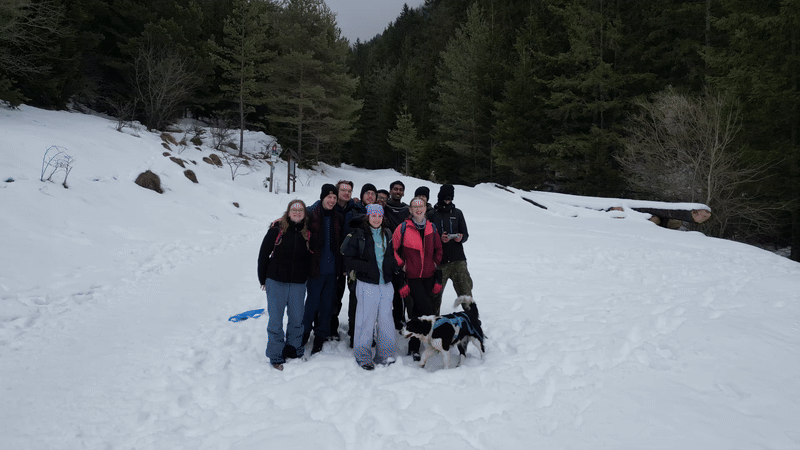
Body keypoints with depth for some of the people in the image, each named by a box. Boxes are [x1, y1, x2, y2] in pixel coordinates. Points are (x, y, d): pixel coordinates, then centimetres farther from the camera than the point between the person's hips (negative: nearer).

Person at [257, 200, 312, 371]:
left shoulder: (307, 232, 3)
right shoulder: (277, 229, -4)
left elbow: (310, 257, 12)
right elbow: (264, 253, 0)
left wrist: (307, 278, 7)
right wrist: (263, 278, 0)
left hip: (298, 283, 2)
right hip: (276, 281, -2)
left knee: (297, 317, 9)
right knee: (276, 318, 2)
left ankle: (294, 349, 27)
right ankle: (276, 355, 14)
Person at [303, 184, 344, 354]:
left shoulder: (338, 218, 8)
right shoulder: (311, 214, -6)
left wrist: (342, 266, 9)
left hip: (332, 269, 4)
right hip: (316, 268, -4)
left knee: (327, 305, 9)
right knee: (312, 302, 2)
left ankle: (320, 337, 23)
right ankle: (304, 333, 23)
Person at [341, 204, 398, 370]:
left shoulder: (387, 234, 13)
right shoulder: (358, 235, -3)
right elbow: (348, 261, -8)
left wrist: (393, 265, 1)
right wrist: (368, 267, -18)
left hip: (386, 284, 5)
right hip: (367, 284, -4)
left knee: (386, 318, 6)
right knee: (366, 319, -2)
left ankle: (384, 354, 19)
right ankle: (363, 356, 12)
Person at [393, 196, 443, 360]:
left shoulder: (431, 227, 7)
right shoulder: (403, 228, -6)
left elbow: (438, 248, 20)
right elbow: (392, 248, -1)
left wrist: (435, 263, 9)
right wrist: (401, 264, -6)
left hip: (428, 276, 4)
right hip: (412, 276, -4)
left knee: (418, 311, 10)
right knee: (426, 311, -11)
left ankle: (413, 347, 19)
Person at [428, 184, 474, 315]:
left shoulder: (457, 213, 12)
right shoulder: (432, 215, 5)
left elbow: (466, 234, 14)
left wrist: (461, 238, -8)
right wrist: (440, 239, -15)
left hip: (458, 260, 1)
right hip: (439, 260, -1)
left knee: (465, 291, -3)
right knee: (435, 292, 2)